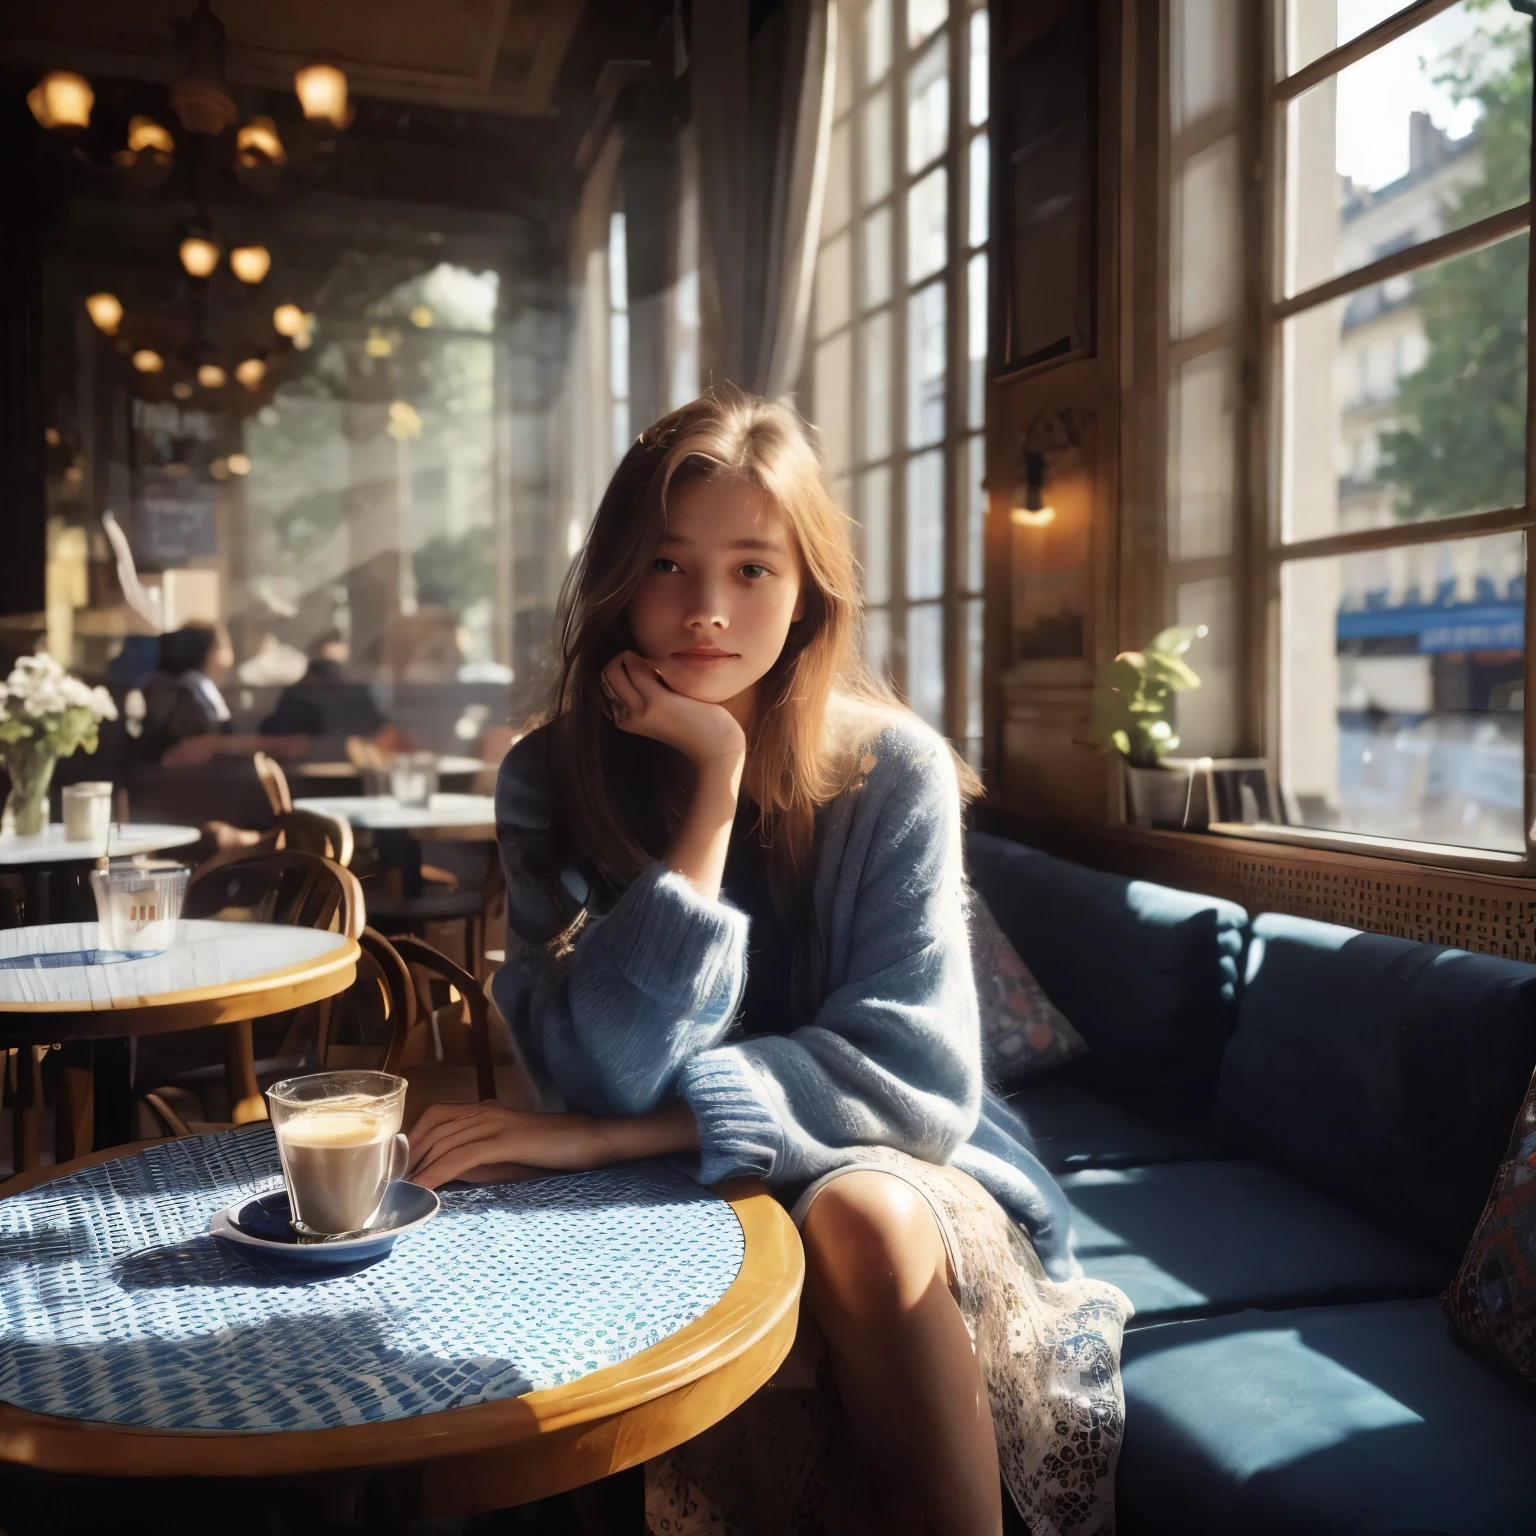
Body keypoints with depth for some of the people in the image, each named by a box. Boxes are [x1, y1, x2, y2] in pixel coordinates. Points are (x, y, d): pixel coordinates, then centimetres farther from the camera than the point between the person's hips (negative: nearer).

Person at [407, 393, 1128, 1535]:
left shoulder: (892, 772, -10)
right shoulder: (551, 780, -7)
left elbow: (910, 1073, -15)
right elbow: (604, 1073, -17)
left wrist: (610, 1136, -22)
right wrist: (714, 785, -22)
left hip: (874, 1167, 1)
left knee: (861, 1220, -33)